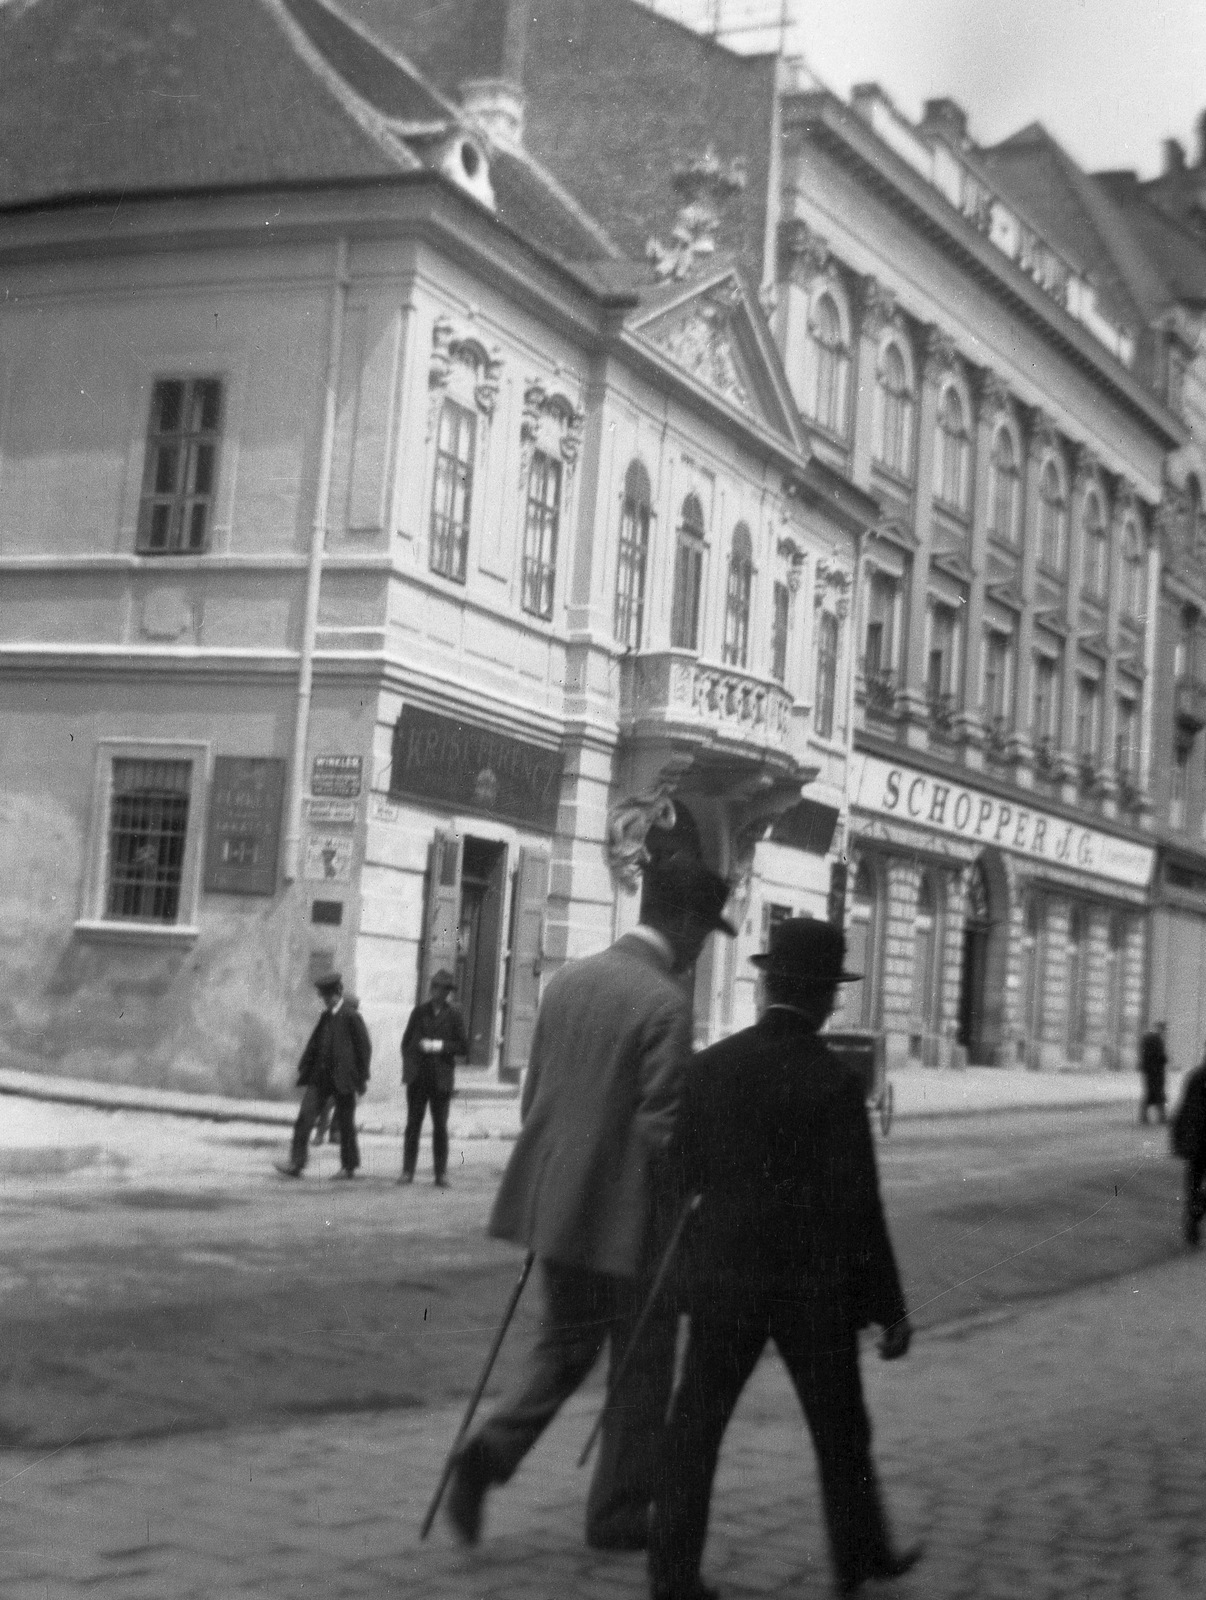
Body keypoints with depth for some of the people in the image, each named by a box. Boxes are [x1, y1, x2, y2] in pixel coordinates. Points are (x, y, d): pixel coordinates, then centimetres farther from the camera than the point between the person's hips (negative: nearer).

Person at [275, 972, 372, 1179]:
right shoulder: (326, 1016, 12)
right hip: (320, 1076, 6)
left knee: (344, 1123, 4)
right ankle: (296, 1164, -5)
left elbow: (364, 1046, -8)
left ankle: (349, 1166, 17)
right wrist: (303, 1068, 10)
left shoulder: (351, 1016, -9)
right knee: (305, 1118, -4)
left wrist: (362, 1077, -8)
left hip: (343, 1077, -6)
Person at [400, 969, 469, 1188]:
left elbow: (464, 1047, -1)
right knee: (413, 1124, 2)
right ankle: (407, 1171, 5)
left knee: (440, 1127, 1)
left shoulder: (454, 1016, 3)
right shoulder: (419, 1012, 9)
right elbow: (406, 1041, 13)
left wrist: (440, 1046, -13)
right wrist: (408, 1067, 2)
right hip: (418, 1077, 2)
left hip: (441, 1078, -2)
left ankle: (441, 1174, 6)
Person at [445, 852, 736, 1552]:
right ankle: (618, 1514, 20)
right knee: (642, 1369, 11)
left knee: (564, 1346, 21)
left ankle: (490, 1453, 2)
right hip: (628, 1216, -7)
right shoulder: (666, 1003, -17)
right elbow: (661, 1126, -19)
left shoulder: (570, 979, 6)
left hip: (555, 1204, 7)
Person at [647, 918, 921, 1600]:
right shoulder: (836, 1082, -15)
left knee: (697, 1425, 7)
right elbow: (858, 1209, -15)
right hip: (813, 1285, -2)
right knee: (840, 1427, 17)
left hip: (722, 1276, 3)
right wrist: (890, 1308, -7)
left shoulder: (711, 1065, -4)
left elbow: (685, 1173, 5)